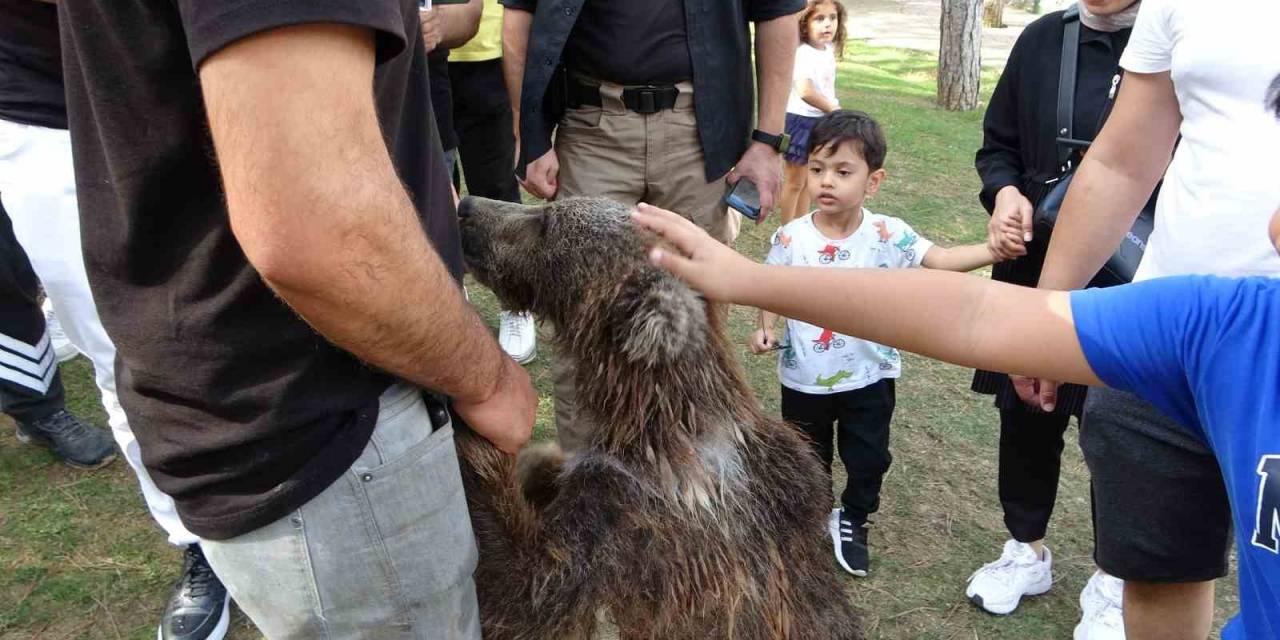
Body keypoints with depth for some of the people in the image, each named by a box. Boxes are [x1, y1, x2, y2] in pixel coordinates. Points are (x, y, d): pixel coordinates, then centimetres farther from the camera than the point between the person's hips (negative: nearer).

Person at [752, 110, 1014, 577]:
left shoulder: (886, 234, -13)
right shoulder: (790, 237, -11)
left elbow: (941, 260, -21)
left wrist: (994, 249, -36)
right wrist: (766, 327, -16)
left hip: (868, 376, 0)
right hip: (804, 377, 1)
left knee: (868, 459, 14)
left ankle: (852, 520, 40)